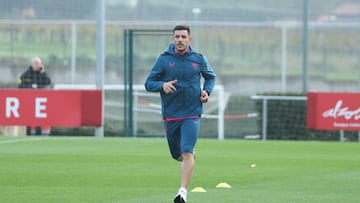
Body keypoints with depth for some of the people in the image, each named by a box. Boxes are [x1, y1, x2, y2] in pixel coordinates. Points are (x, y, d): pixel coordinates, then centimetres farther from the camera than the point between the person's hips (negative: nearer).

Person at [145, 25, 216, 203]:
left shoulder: (199, 59, 2)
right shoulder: (164, 59, -2)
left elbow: (211, 76, 21)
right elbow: (149, 83, 0)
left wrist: (207, 90, 2)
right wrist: (162, 85, -21)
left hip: (192, 114, -2)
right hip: (170, 115, 2)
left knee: (187, 152, -18)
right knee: (177, 154, 14)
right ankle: (191, 156, 50)